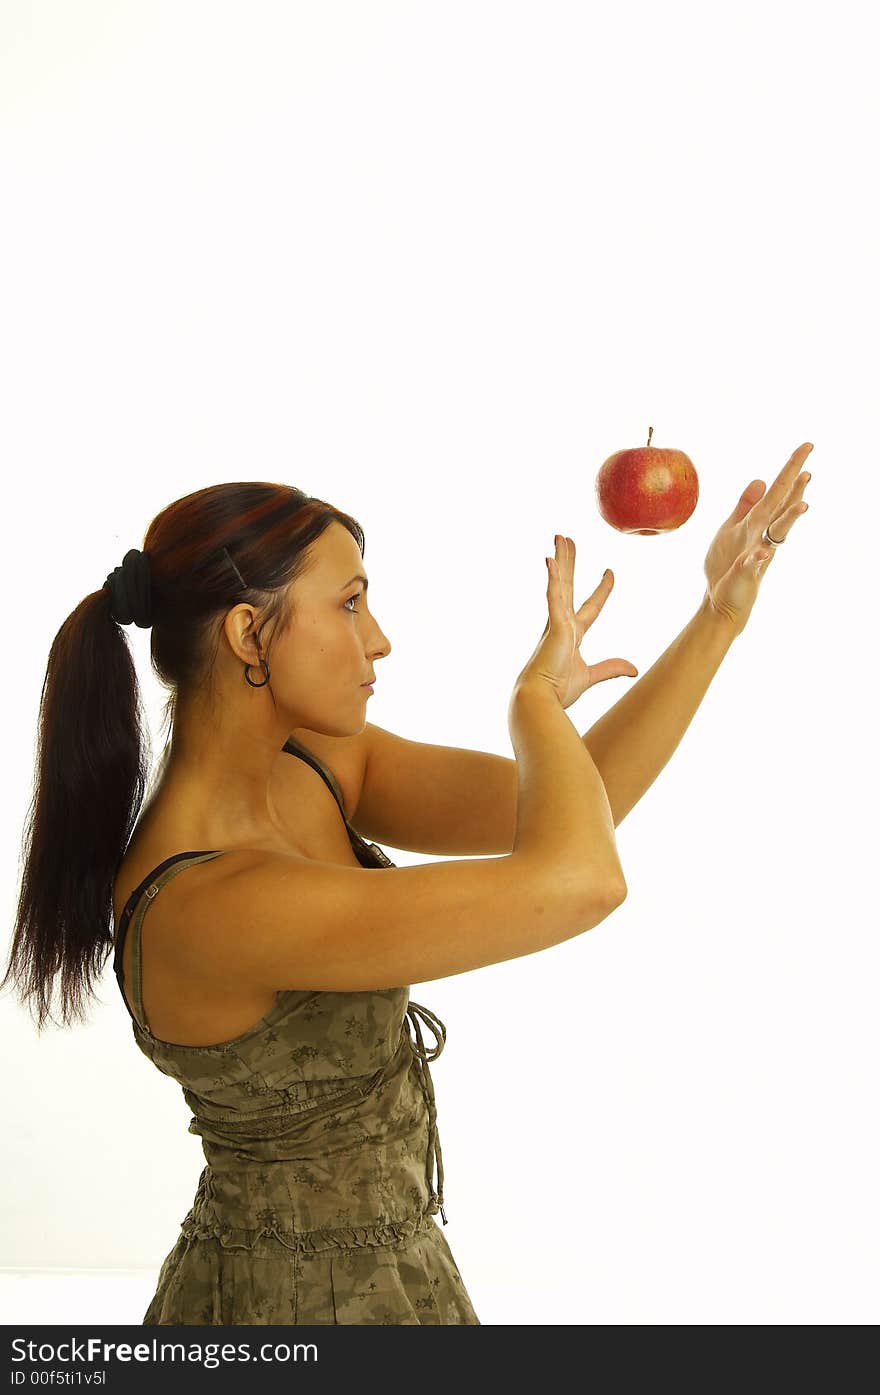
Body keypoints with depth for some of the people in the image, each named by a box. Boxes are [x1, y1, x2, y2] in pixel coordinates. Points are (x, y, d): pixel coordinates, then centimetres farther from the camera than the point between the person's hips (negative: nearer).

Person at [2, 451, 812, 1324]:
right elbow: (580, 879, -36)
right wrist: (536, 694, -18)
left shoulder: (311, 765, -7)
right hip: (298, 1300, -8)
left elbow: (562, 819, -2)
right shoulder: (205, 907, -32)